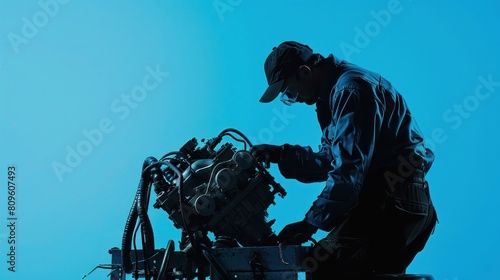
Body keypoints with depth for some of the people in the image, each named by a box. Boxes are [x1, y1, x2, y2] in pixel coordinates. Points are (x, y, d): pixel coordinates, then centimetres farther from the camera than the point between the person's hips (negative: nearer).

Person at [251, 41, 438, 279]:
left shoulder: (351, 88, -15)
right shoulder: (334, 91, 18)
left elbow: (348, 169, -23)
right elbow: (330, 161, 22)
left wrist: (311, 223, -20)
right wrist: (280, 155, 15)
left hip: (392, 203, -11)